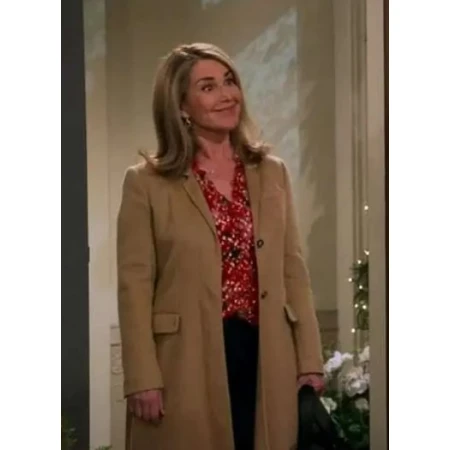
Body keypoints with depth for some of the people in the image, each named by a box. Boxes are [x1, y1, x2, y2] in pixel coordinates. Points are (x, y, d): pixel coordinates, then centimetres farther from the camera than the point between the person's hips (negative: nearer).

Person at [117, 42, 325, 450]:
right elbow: (135, 285, -5)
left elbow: (294, 271, 10)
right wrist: (143, 379, -12)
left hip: (267, 358, 4)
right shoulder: (147, 182, -1)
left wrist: (310, 361, 4)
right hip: (186, 363, -3)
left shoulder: (272, 173, 11)